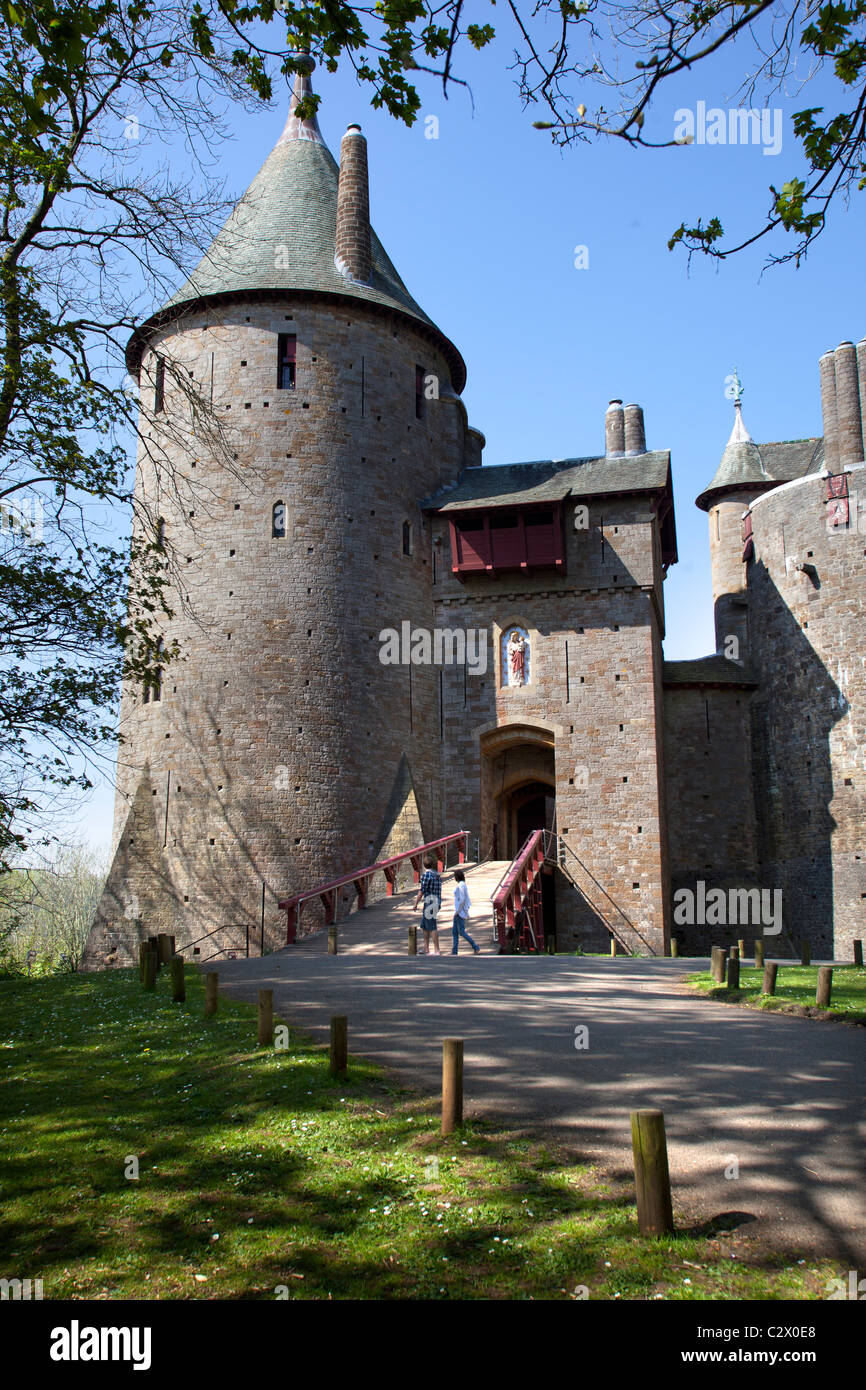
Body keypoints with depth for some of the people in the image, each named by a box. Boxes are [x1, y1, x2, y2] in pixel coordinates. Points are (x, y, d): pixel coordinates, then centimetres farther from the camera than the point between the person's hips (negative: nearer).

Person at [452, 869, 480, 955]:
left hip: (460, 912, -10)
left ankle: (475, 947, -1)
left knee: (461, 932, -6)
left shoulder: (461, 885, -16)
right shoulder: (463, 884, 14)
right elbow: (466, 899, 18)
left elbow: (462, 899, -22)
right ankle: (454, 951, 9)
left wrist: (457, 911, -19)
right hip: (459, 912, 10)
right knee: (454, 931, 9)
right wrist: (466, 911, 20)